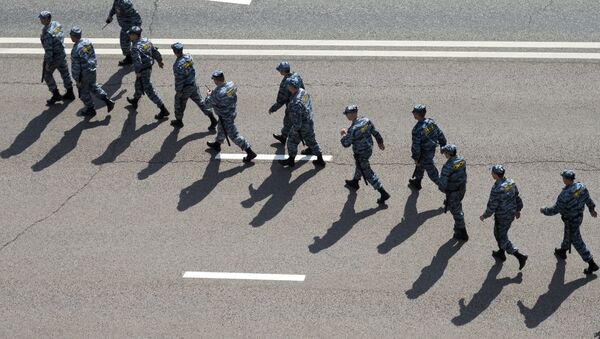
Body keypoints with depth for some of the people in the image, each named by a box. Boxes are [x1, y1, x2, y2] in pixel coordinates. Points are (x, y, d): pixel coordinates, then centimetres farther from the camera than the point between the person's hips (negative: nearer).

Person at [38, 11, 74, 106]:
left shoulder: (47, 33, -30)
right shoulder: (57, 24, -5)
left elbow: (48, 49, -28)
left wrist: (48, 62, -19)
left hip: (53, 56, -8)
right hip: (61, 53, 8)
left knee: (47, 75, 12)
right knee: (64, 72, 21)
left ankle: (56, 95, 14)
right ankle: (70, 93, 34)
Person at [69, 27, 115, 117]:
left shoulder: (75, 50, -29)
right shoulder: (88, 42, -7)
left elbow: (76, 67, -22)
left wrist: (77, 80, -12)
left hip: (84, 75, -7)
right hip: (92, 71, 7)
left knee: (84, 92, 16)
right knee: (93, 86, 29)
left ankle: (90, 110, 31)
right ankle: (107, 100, 24)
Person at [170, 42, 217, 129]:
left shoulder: (178, 64, -30)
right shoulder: (189, 57, -6)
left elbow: (179, 79, -25)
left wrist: (178, 91, -14)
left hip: (185, 88, -7)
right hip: (193, 84, 7)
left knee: (179, 104, 16)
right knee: (200, 101, 16)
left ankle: (179, 121, 34)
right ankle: (212, 119, 17)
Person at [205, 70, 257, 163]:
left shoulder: (218, 93, -36)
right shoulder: (231, 84, -12)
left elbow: (209, 103, -22)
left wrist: (208, 95, 1)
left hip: (226, 117, -9)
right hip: (232, 111, 9)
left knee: (234, 135, 3)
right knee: (221, 128, 31)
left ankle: (250, 152, 8)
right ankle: (217, 145, 55)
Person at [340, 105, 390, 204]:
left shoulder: (352, 130, -32)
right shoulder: (366, 121, -11)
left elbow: (346, 144, -21)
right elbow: (375, 132, 2)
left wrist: (343, 134, -2)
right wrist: (380, 142, 18)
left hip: (361, 154, -8)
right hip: (369, 149, 8)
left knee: (368, 174, 4)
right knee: (359, 166, 33)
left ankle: (383, 193, 5)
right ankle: (355, 182, 58)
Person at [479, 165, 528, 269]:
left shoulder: (496, 189, -32)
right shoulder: (510, 182, -8)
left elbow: (492, 207, -23)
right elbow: (517, 197, 4)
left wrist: (484, 216, -6)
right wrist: (518, 210, 19)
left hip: (502, 217, -8)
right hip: (511, 213, 8)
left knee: (502, 238, 8)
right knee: (500, 233, 29)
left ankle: (520, 257, 3)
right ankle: (501, 253, 46)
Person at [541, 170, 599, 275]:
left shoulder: (565, 195, -37)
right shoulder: (581, 187, -15)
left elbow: (556, 209, -25)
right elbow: (588, 199, 2)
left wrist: (545, 210, -7)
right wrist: (592, 209, 21)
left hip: (571, 220, -8)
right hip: (579, 215, 8)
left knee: (577, 242, 8)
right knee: (568, 234, 32)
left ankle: (592, 264, 14)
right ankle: (562, 251, 57)